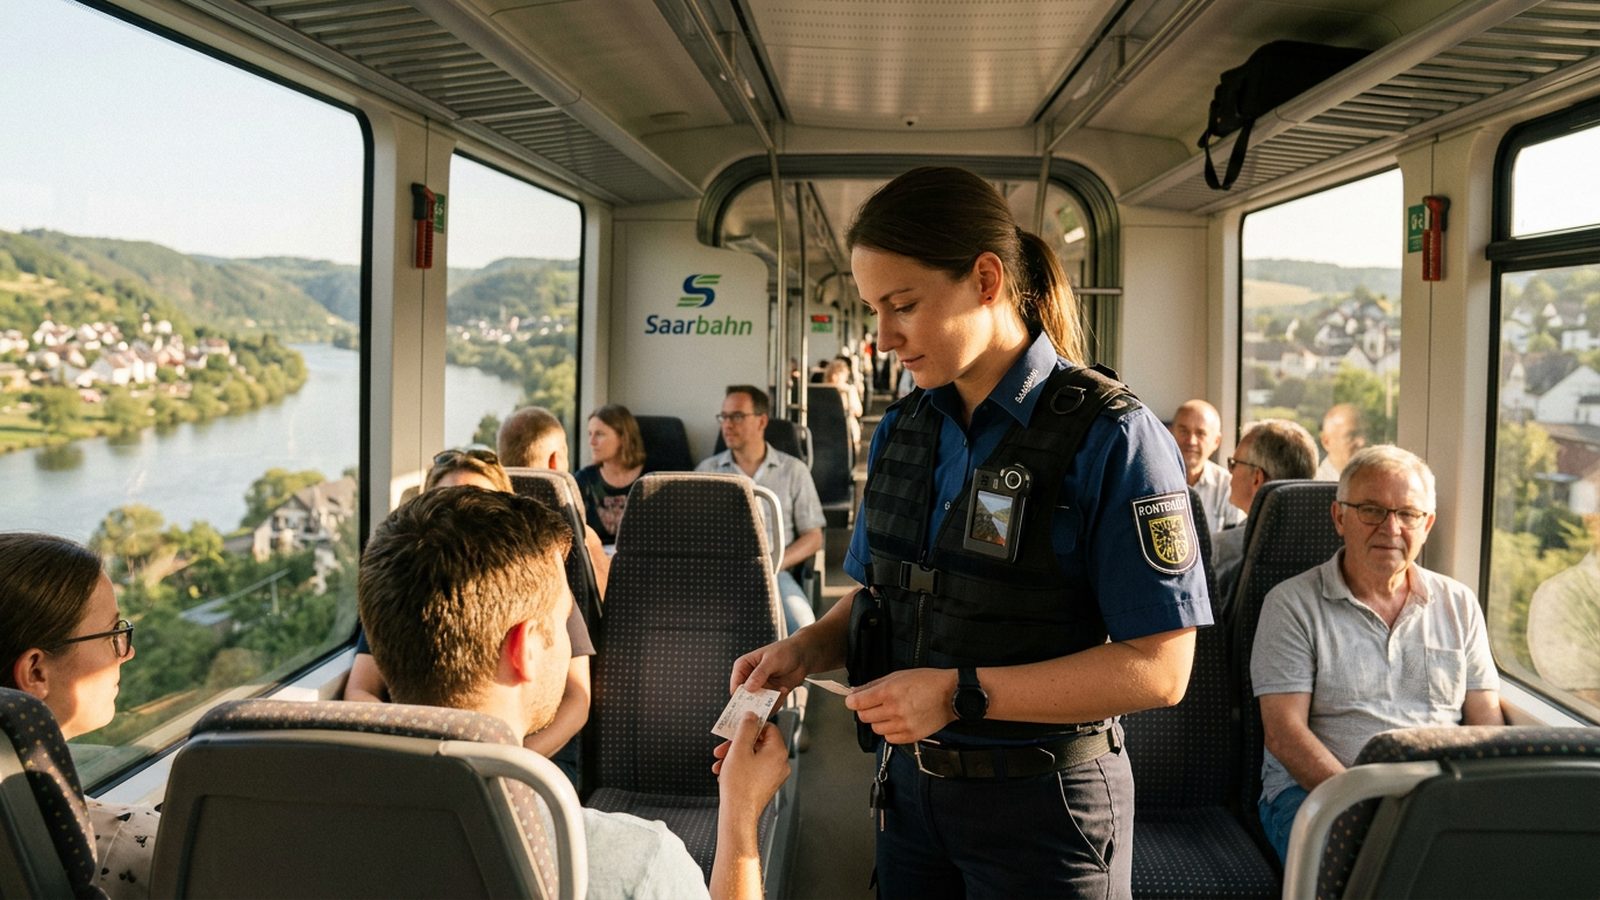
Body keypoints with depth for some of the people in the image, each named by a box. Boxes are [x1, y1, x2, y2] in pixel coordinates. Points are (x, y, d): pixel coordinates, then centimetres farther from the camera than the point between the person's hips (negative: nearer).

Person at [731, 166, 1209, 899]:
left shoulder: (1111, 438, -17)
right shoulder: (902, 430, 3)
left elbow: (1159, 668, -19)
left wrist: (961, 694, -24)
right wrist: (809, 648, -7)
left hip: (1042, 807, -5)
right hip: (908, 784, 6)